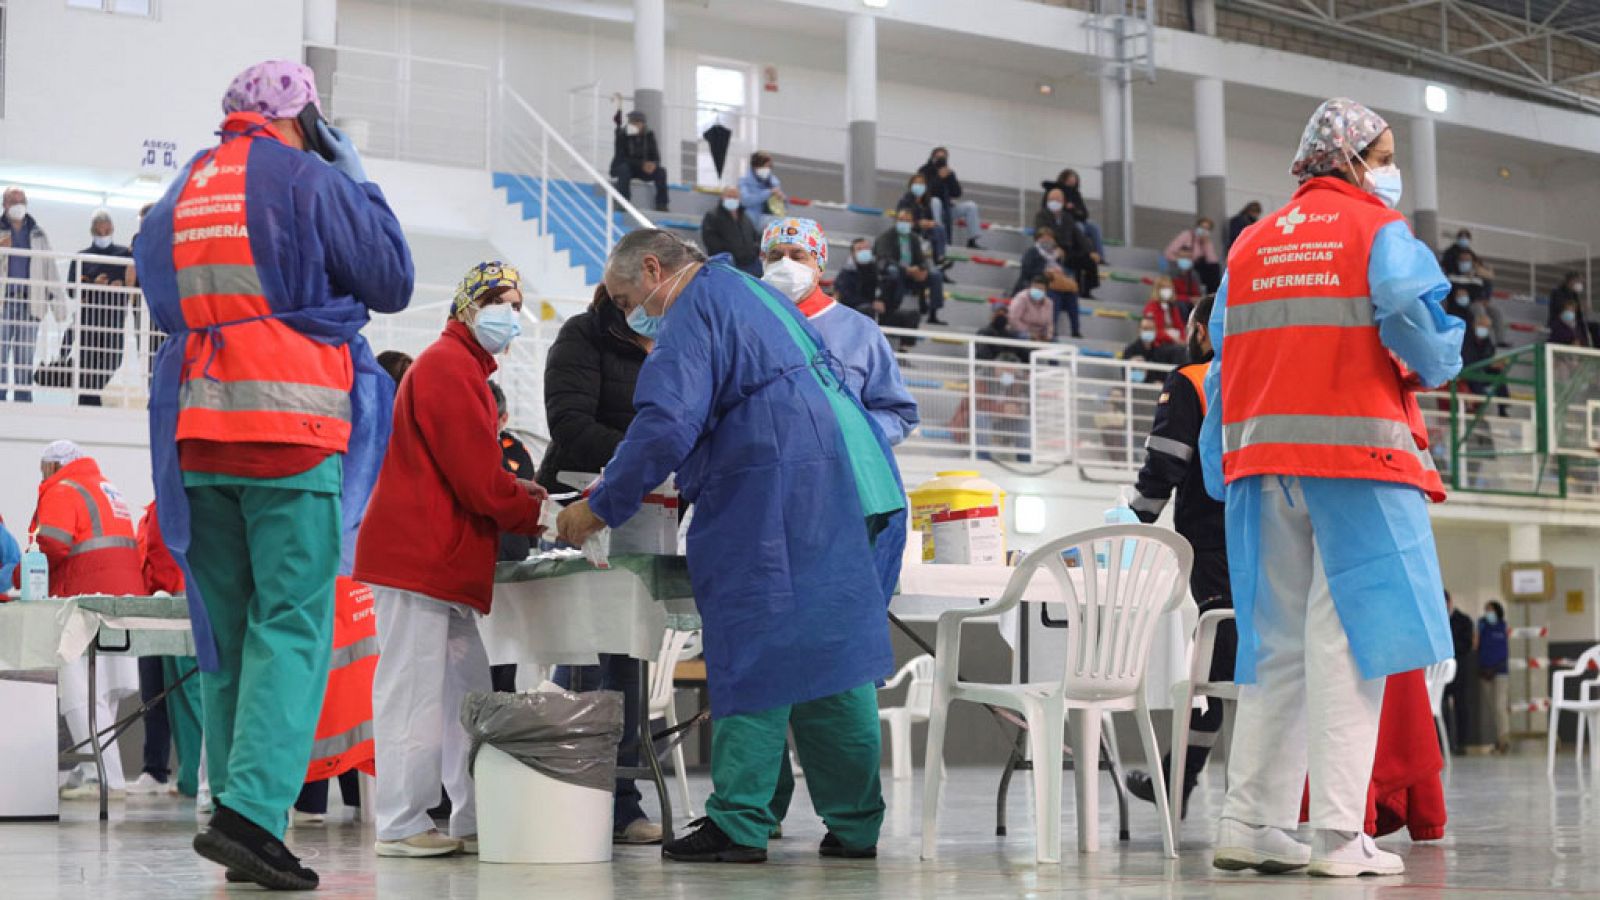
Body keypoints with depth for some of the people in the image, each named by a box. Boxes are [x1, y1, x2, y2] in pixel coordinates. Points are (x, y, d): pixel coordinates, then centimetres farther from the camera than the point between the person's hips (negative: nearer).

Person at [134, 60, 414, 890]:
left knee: (226, 633, 11)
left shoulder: (177, 197, 15)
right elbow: (392, 282, 1)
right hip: (293, 435, -6)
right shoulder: (310, 183, -5)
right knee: (292, 628, -7)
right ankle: (252, 811, -19)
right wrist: (356, 181, 11)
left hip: (197, 437, 6)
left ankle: (236, 811, 12)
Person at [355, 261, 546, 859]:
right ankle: (401, 826, -4)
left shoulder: (466, 369, 25)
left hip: (443, 562, 11)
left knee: (468, 691, 10)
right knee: (413, 691, -7)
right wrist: (535, 516, -3)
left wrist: (515, 489, 7)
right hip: (418, 558, -11)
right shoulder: (448, 366, -10)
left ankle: (475, 821, 13)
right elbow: (477, 478, -15)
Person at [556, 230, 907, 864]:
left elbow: (667, 425, -15)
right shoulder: (758, 295, 26)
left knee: (752, 655, -5)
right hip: (857, 496, 9)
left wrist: (601, 508, -7)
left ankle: (738, 824, -3)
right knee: (835, 659, 10)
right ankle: (853, 824, 12)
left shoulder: (697, 307, -3)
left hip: (780, 503, -9)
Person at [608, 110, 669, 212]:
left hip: (643, 169, 4)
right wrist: (642, 164, -34)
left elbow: (655, 156, -2)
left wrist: (653, 164, -28)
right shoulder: (622, 135, -14)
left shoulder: (649, 135, -2)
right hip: (621, 168, -4)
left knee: (661, 171, -22)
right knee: (624, 169, -39)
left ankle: (661, 205, -26)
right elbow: (621, 158, -22)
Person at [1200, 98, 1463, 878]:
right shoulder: (1378, 229, 2)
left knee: (1277, 644, 11)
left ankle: (1249, 826, 10)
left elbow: (1224, 366, 13)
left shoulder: (1249, 245, 17)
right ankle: (1340, 836, -10)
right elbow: (1412, 311, -16)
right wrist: (1435, 367, 6)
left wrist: (1227, 476, 14)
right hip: (1355, 448, -6)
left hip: (1263, 457, 6)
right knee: (1347, 640, -6)